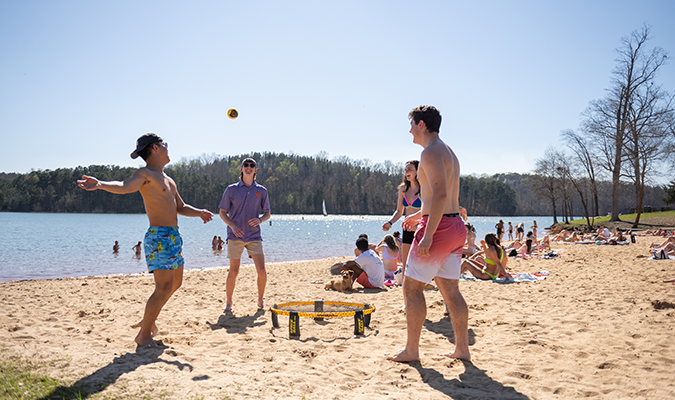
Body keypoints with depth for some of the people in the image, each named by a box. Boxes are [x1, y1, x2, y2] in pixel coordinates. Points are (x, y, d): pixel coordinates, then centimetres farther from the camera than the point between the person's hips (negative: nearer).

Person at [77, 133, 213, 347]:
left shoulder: (167, 180, 20)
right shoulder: (145, 173, -8)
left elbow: (180, 207, 27)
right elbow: (124, 186, -27)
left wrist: (199, 212, 9)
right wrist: (100, 184, -47)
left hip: (174, 236, 9)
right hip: (159, 237, -9)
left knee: (175, 283, 17)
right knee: (164, 287, -12)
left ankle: (149, 319, 33)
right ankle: (144, 335, 0)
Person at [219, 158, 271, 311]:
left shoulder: (261, 191, 7)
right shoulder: (231, 189, 3)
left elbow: (267, 213, 14)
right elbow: (222, 212, 5)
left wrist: (260, 220, -9)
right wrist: (232, 226, -12)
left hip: (254, 236, 1)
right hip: (235, 235, -1)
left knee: (262, 271, -6)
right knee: (233, 271, 0)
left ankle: (260, 300, 15)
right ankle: (228, 302, 19)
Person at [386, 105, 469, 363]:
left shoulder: (431, 152, -12)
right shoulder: (449, 152, 19)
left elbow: (440, 194, -23)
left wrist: (428, 234, -26)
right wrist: (420, 214, 33)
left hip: (438, 226, -10)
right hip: (455, 226, 10)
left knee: (412, 287, 0)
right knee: (450, 290, 12)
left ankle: (411, 350, 6)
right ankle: (462, 348, 17)